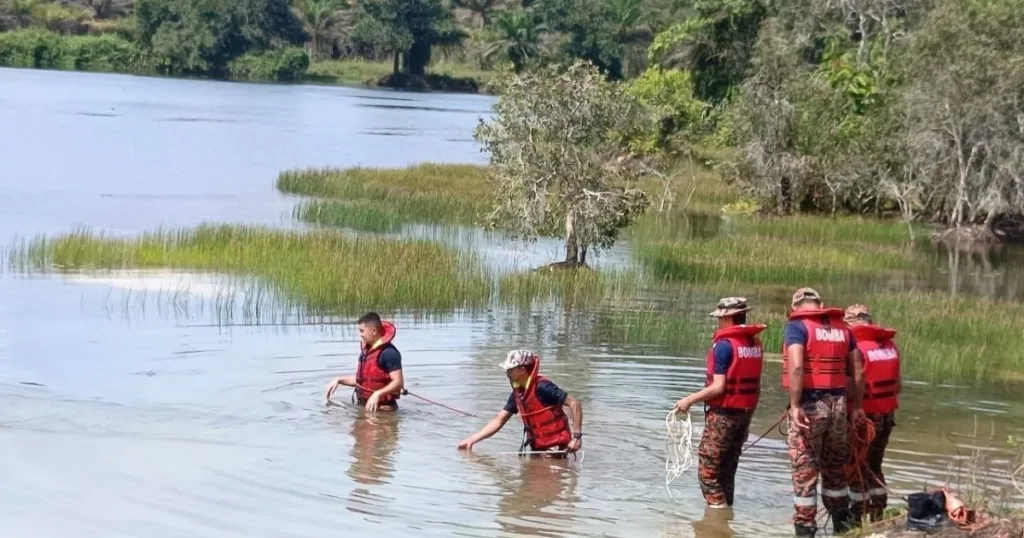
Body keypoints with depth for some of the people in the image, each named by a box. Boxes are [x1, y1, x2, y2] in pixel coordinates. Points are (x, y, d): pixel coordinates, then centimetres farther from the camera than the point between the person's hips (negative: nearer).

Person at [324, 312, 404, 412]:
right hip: (364, 407, 9)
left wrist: (378, 394, -31)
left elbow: (398, 382, -20)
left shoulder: (388, 353, -16)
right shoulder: (366, 350, 13)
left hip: (382, 409, -9)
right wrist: (339, 380, 13)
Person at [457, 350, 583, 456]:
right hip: (537, 448, 8)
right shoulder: (517, 393, 5)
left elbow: (574, 404, -21)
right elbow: (499, 421, 10)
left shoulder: (542, 387, -20)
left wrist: (577, 436, -25)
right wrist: (471, 440, 2)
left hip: (554, 448, -8)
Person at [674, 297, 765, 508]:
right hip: (746, 412, 8)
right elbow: (754, 385, 10)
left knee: (708, 471, -1)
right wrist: (746, 416, 18)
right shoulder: (756, 345, 7)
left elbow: (718, 387, -19)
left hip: (724, 413, -8)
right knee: (727, 471, 16)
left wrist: (690, 400, -9)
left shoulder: (724, 345, -16)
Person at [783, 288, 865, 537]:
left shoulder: (797, 326, -6)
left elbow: (796, 367, -20)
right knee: (835, 468, 18)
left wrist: (795, 406, -20)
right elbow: (858, 370, 11)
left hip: (809, 404, -5)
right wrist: (856, 405, 18)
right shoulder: (842, 328, 11)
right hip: (838, 404, 5)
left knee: (805, 470, 2)